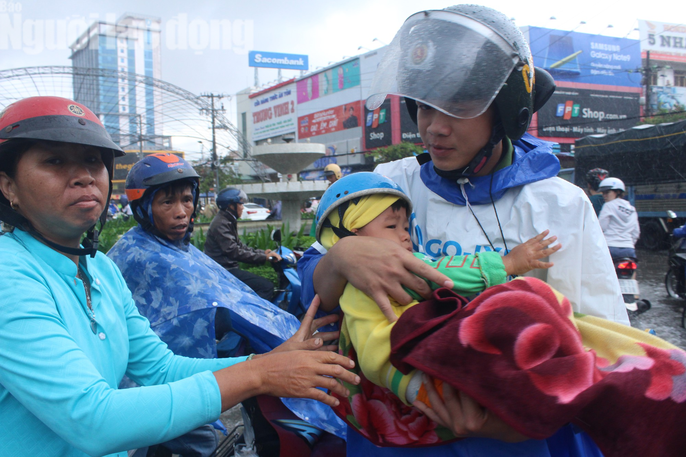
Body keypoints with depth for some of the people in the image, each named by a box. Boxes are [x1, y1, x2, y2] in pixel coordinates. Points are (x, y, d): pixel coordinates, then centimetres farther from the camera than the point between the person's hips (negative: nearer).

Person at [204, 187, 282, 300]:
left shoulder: (229, 222, 18)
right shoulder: (221, 224, -16)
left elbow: (239, 245, 19)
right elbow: (234, 252, -24)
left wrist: (263, 252, 7)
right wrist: (264, 257, -23)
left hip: (230, 268, 11)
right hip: (224, 271, -11)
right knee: (267, 287, -19)